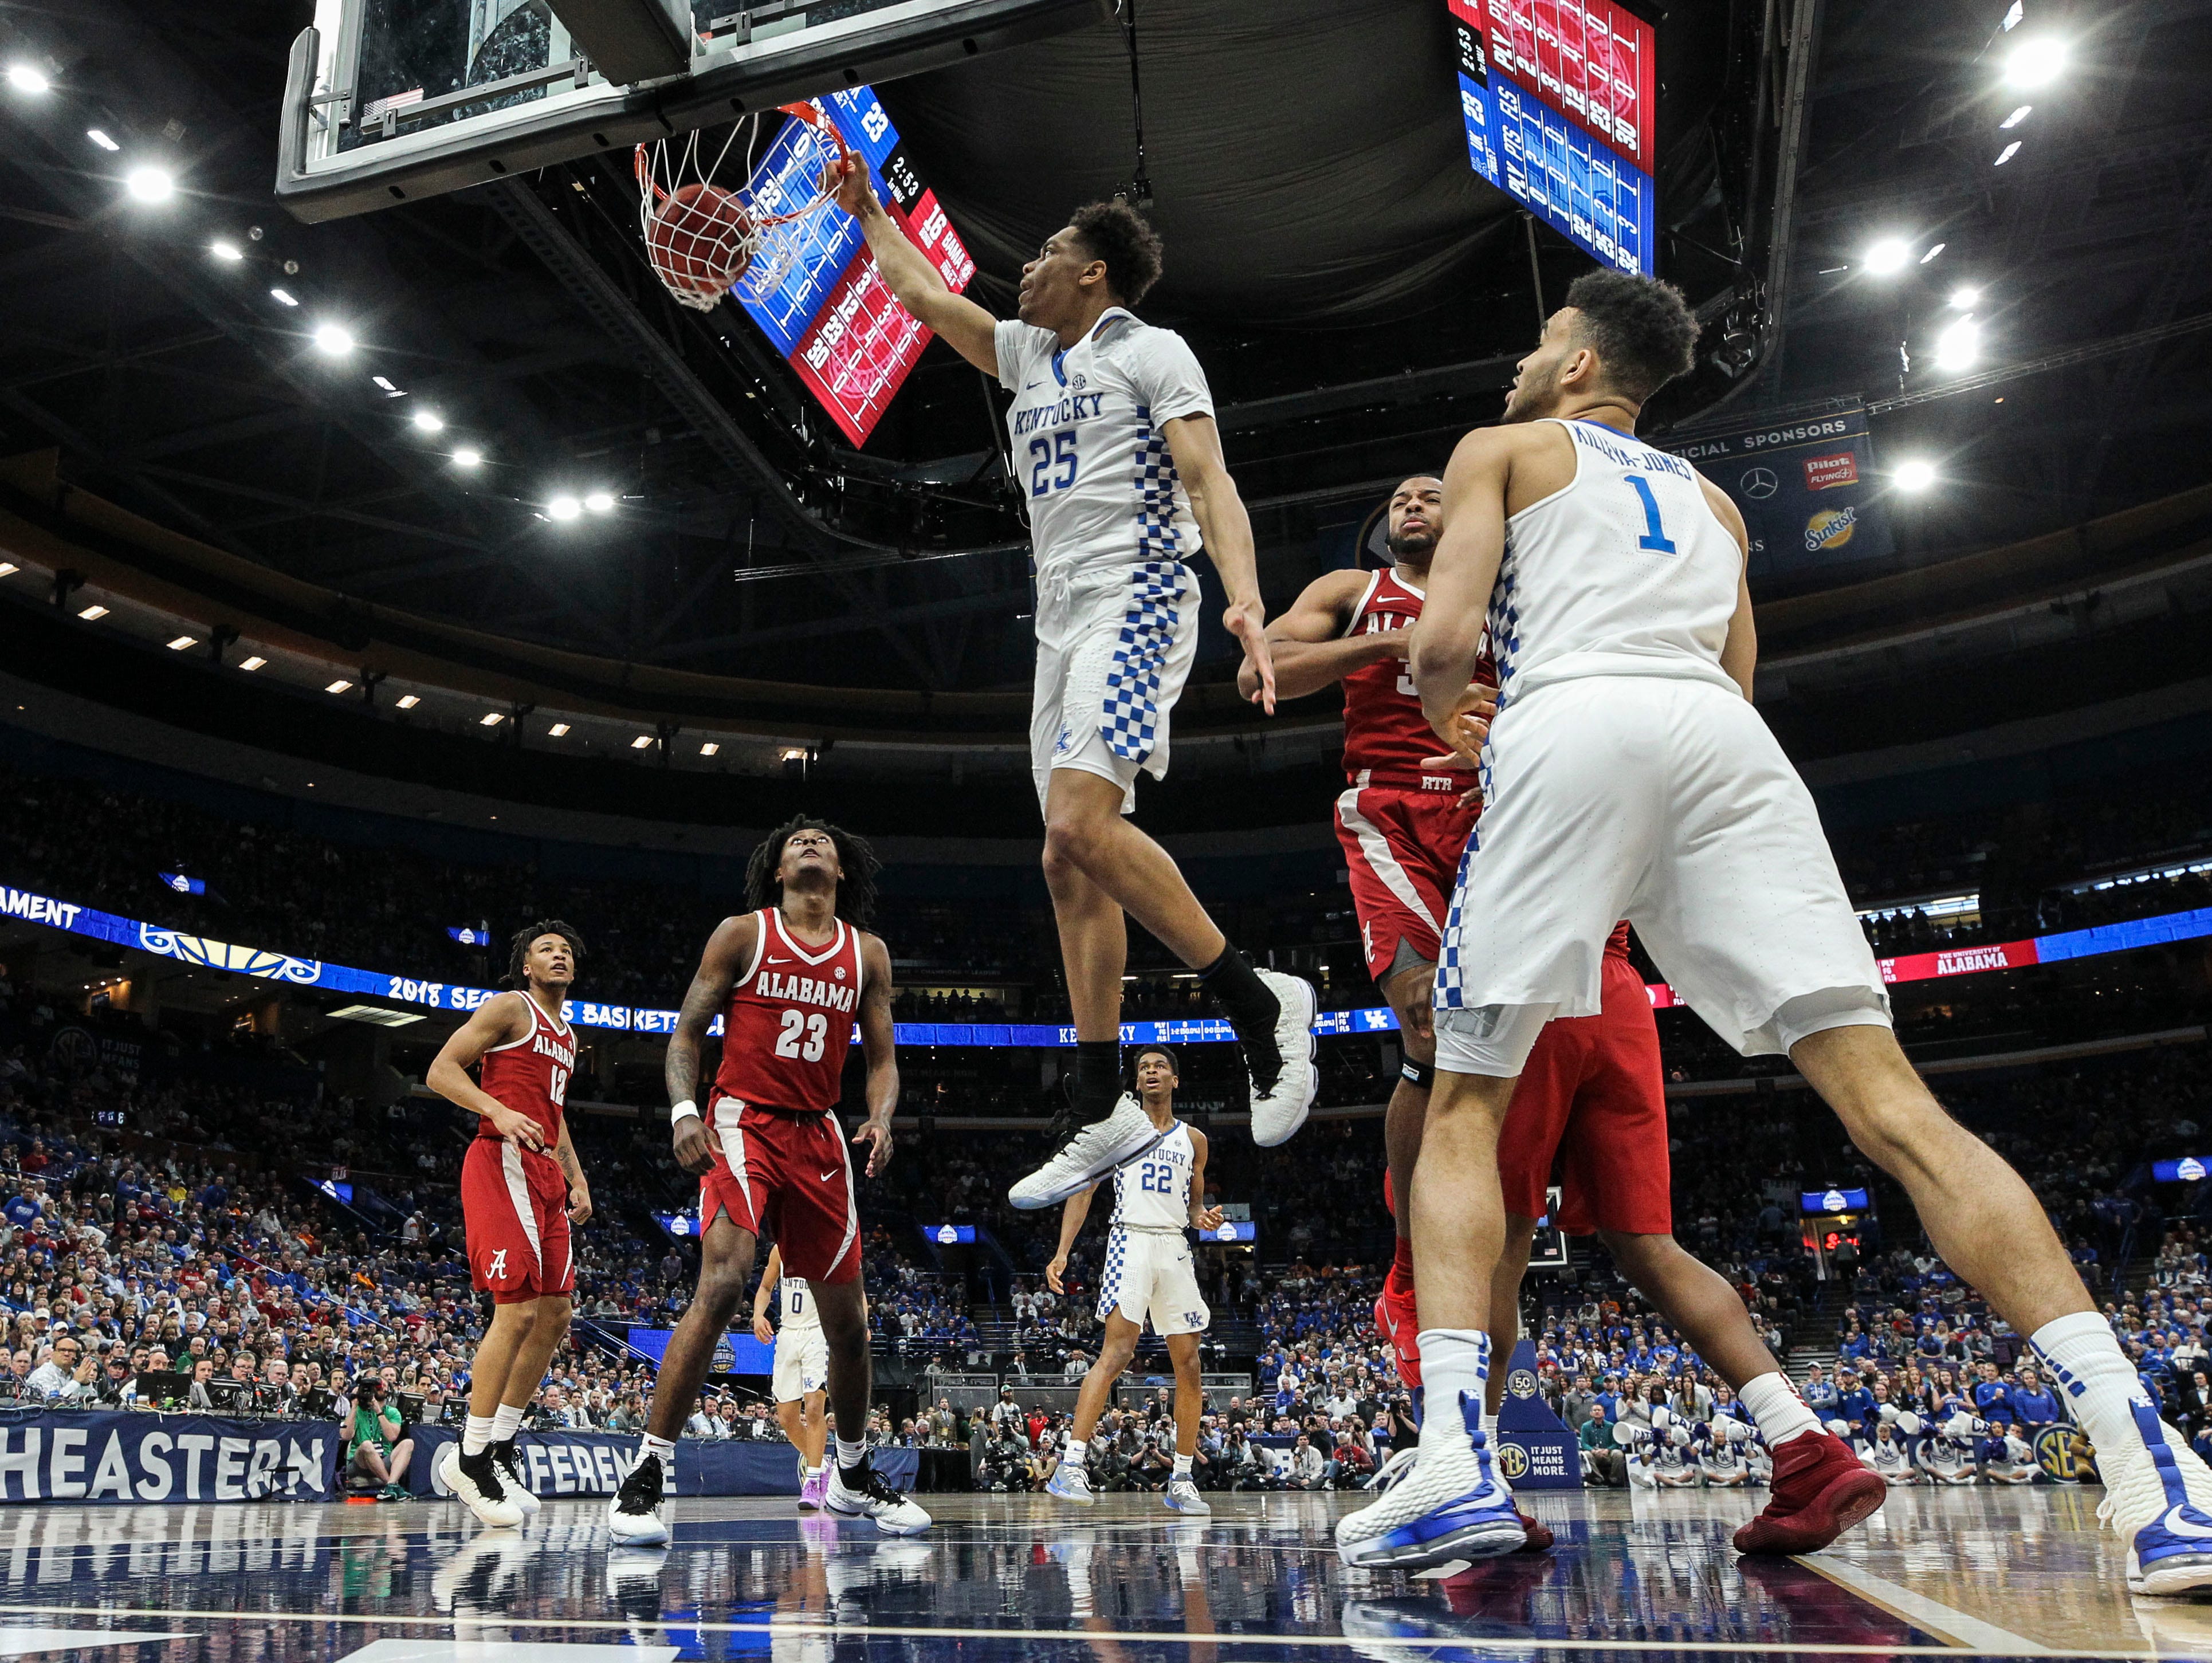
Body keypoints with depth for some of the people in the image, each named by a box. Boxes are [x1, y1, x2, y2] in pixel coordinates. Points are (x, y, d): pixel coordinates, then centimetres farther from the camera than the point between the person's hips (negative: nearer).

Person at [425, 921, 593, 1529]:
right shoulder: (510, 1007, -1)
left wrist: (577, 1180, 20)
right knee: (517, 1309, -15)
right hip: (503, 1163, -9)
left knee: (554, 1316, 8)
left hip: (545, 1174, 9)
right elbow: (442, 1071, -8)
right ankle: (470, 1457, -6)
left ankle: (500, 1446, 17)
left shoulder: (567, 1035, 23)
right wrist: (499, 1112, -23)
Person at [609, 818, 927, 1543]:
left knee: (847, 1321, 9)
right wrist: (684, 1112, -16)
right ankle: (647, 1474, -14)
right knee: (722, 1285, -24)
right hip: (742, 1126, -4)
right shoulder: (742, 934, 1)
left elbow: (882, 1058, 10)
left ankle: (853, 1477, 29)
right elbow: (686, 1033, 0)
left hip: (818, 1137, 4)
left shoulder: (868, 954, 9)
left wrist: (881, 1118, -10)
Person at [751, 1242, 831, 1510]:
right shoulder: (781, 1250, 7)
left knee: (813, 1408, -19)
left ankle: (813, 1481, -11)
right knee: (786, 1418, 6)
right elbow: (765, 1288, 18)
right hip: (788, 1334, 5)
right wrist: (758, 1315, -2)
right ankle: (820, 1462, 29)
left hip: (820, 1334, -5)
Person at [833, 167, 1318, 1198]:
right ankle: (1100, 1111, 4)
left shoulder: (1151, 351, 1)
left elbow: (1209, 481, -13)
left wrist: (1244, 596, -27)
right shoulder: (1027, 353, 23)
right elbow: (920, 292, 35)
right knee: (1071, 861, 1)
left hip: (1137, 599, -8)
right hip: (1063, 618, 8)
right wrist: (866, 211, 38)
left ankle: (1258, 1004, -14)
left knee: (1082, 824, -26)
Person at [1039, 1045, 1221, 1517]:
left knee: (1189, 1366, 3)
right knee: (1117, 1351, -20)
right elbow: (1083, 1191, 2)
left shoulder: (1193, 1139, 15)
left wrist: (1203, 1218, -2)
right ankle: (1070, 1465, -23)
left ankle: (1181, 1480, 12)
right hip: (1131, 1239, -4)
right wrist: (1062, 1252, -8)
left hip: (1176, 1248, 5)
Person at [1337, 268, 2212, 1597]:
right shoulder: (1711, 499, 36)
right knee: (1888, 1100, -4)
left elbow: (1446, 638, 4)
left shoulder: (1503, 450, 21)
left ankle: (1456, 1463, -10)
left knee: (1463, 1114, 4)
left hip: (1568, 728, -4)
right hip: (1721, 735, 4)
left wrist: (1443, 713, 26)